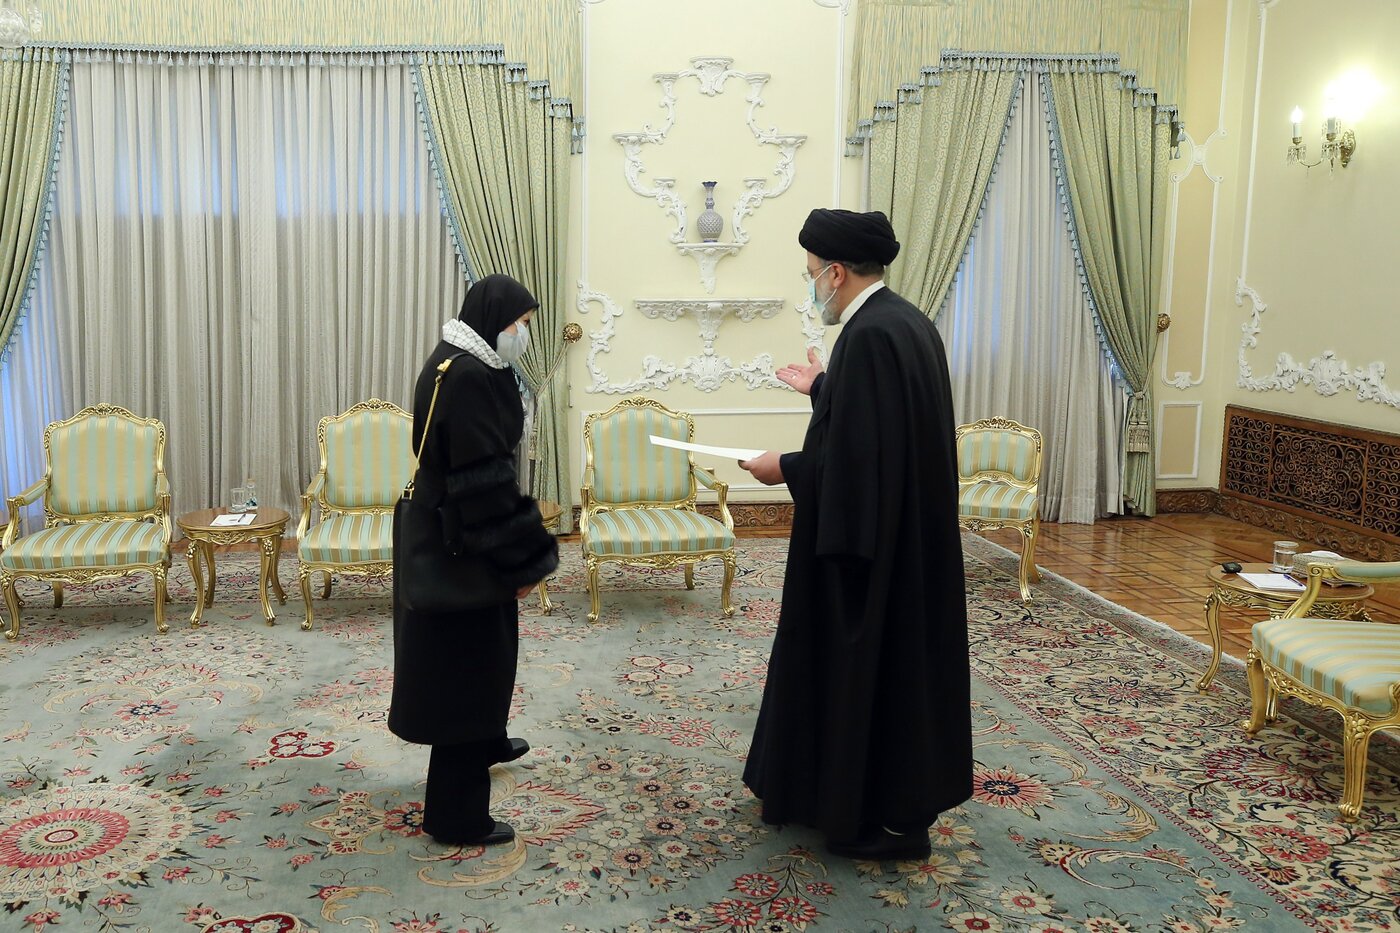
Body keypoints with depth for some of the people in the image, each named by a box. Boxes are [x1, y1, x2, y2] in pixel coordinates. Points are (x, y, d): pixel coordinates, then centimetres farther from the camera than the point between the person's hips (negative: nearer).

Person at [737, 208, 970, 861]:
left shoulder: (869, 335, -22)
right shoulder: (905, 321, 9)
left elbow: (856, 452, -27)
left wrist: (786, 468, -13)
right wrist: (822, 388, 27)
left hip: (872, 537, -10)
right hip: (909, 528, 10)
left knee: (866, 663, 1)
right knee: (897, 656, 19)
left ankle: (885, 819, 14)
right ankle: (901, 796, 33)